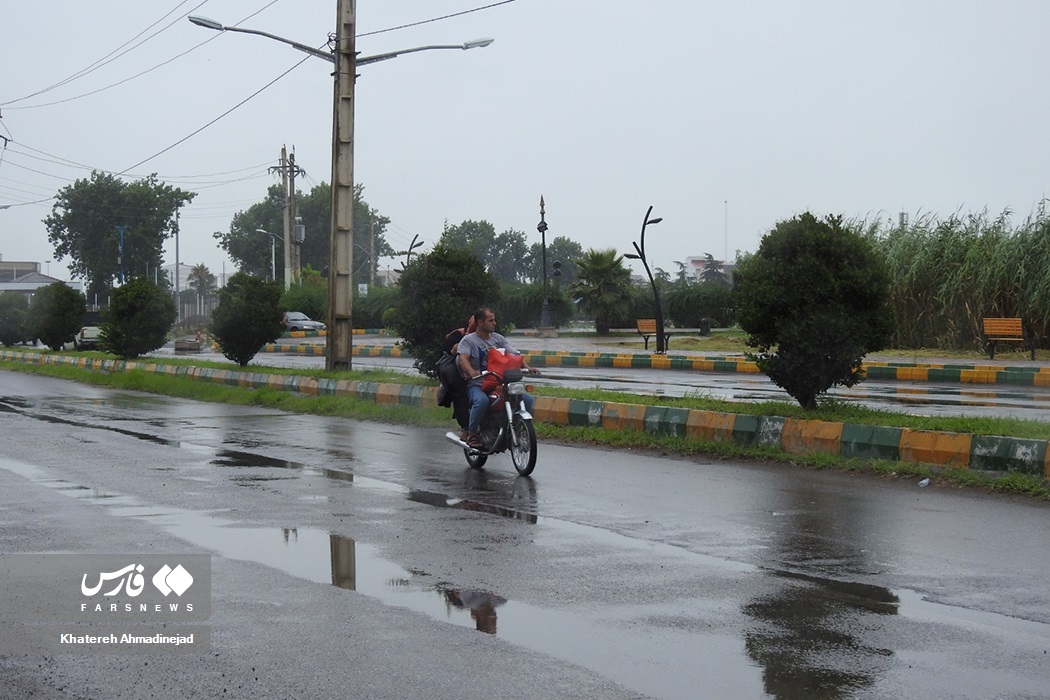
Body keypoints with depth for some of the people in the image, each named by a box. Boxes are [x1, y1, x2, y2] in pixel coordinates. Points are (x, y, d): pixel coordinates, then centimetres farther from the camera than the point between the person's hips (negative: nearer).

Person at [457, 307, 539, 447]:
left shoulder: (498, 338, 16)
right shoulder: (468, 340, 1)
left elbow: (514, 354, 7)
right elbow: (463, 358, -16)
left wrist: (527, 367, -13)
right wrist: (472, 372, -37)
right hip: (477, 385, -5)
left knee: (527, 399, -13)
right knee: (482, 400, -40)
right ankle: (471, 433, -20)